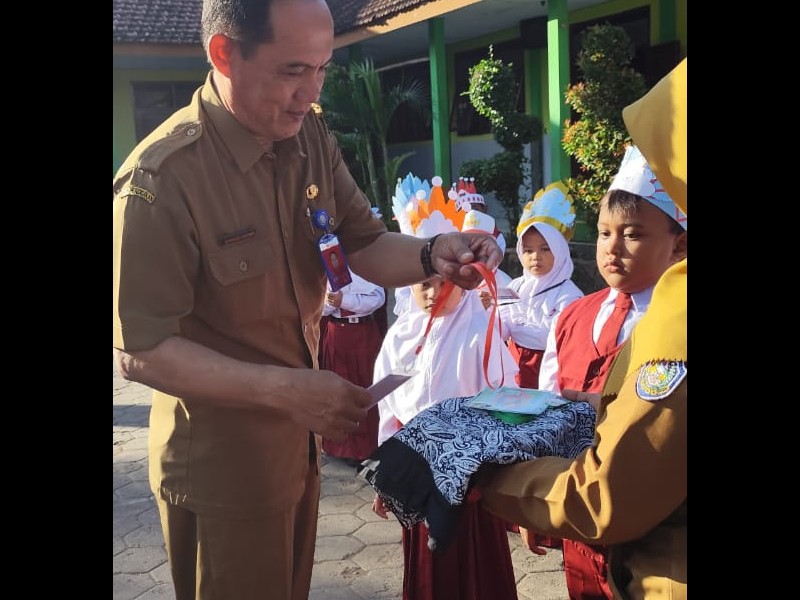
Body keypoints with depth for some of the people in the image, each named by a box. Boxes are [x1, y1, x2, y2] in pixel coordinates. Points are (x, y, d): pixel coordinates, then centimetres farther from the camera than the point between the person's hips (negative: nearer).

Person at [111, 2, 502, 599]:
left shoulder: (312, 137, -3)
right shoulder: (162, 179, -25)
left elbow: (366, 247, 3)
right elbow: (142, 351, -22)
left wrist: (434, 255, -19)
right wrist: (285, 389, -28)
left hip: (300, 432, 7)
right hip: (221, 459, -6)